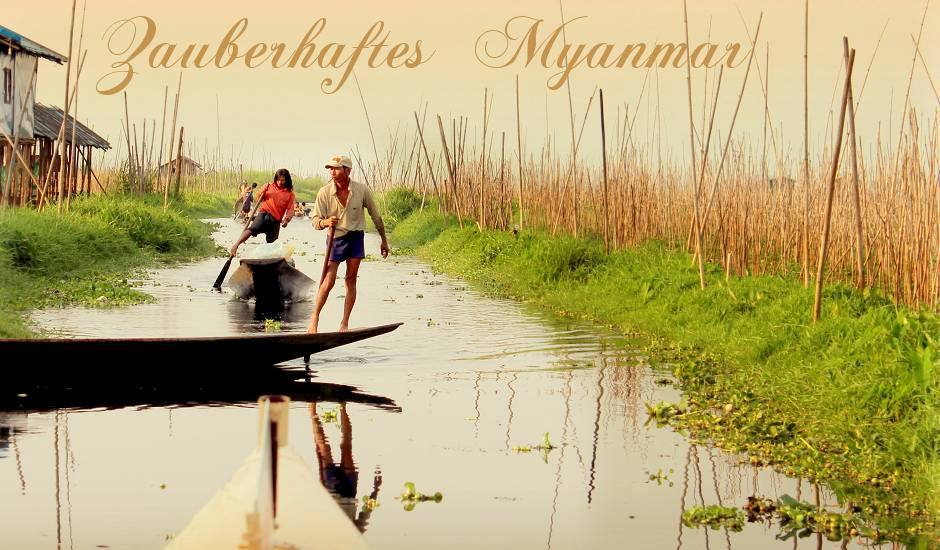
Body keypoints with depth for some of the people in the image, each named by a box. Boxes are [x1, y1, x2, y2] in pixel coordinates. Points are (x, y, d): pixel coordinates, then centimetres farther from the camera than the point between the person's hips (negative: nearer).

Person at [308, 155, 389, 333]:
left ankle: (344, 324, 8)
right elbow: (315, 220, -7)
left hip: (356, 237, 1)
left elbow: (376, 216, 3)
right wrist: (325, 222, -30)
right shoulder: (324, 193, -12)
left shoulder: (362, 190, -9)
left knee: (351, 280, 2)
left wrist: (384, 241, 10)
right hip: (335, 238, -1)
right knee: (329, 280, -10)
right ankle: (315, 317, 4)